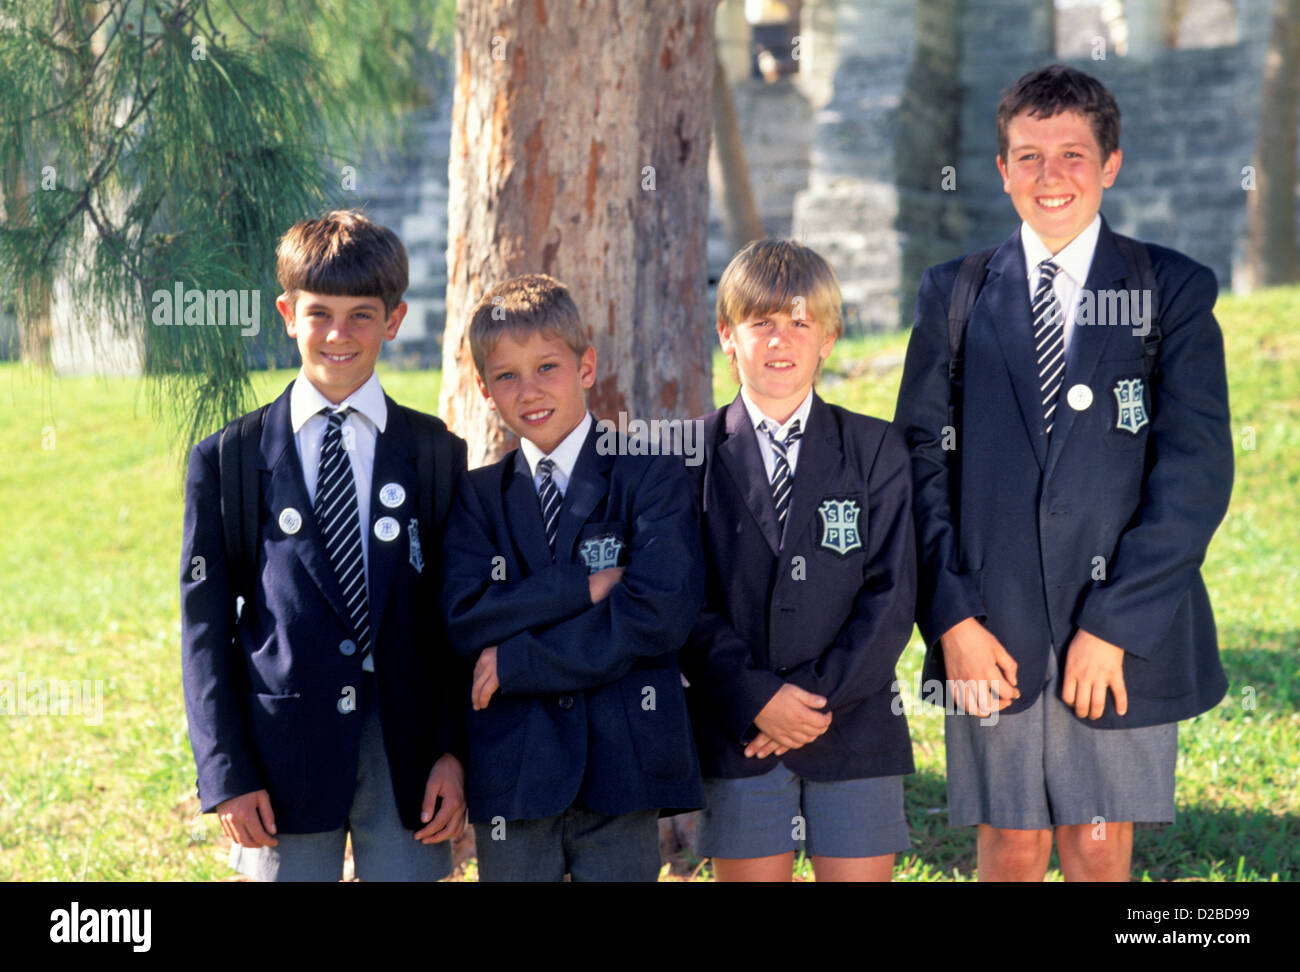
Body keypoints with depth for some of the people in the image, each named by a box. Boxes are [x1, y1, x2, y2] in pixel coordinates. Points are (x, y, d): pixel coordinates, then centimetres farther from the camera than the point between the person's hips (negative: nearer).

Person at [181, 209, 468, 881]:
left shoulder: (436, 455, 6)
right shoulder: (227, 460, 3)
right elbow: (204, 628, 2)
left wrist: (454, 751, -4)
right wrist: (226, 775, -5)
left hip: (406, 753, 1)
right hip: (285, 755, -1)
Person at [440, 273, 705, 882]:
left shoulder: (650, 476, 0)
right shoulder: (478, 496, 10)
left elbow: (662, 613, -13)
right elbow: (466, 620, -6)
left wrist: (518, 662, -12)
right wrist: (586, 585, -15)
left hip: (622, 758, -2)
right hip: (511, 773, 2)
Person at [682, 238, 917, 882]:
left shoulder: (876, 450, 5)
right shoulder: (694, 456, 4)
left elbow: (892, 594, -2)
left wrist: (822, 696, -12)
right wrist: (755, 698, -14)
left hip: (854, 727, 0)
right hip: (738, 732, 0)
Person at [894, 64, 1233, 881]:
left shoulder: (1175, 291, 3)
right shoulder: (954, 294, 9)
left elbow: (1197, 472, -4)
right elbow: (922, 461, 5)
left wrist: (1113, 623, -11)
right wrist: (952, 617, -6)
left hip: (1125, 631, -1)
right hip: (992, 632, 1)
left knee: (1102, 850, 4)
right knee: (1012, 849, 3)